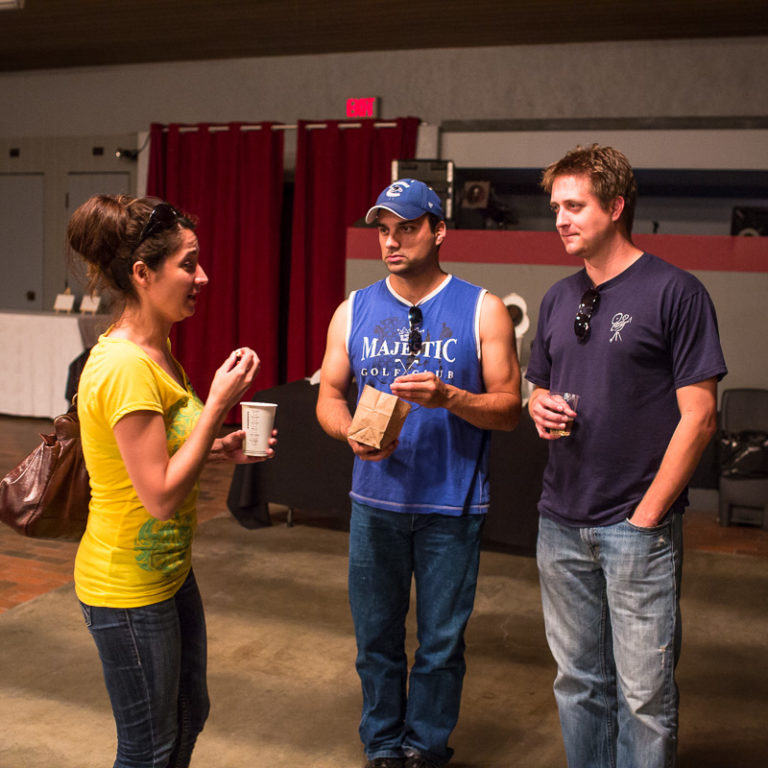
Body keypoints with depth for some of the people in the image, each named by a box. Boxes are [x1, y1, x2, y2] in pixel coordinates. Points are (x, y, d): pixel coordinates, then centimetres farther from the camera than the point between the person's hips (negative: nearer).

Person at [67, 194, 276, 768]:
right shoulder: (125, 366, -26)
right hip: (127, 588, -9)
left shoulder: (155, 349, 5)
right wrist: (218, 404, -23)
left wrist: (220, 450, 0)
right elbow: (160, 496, -26)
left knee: (188, 717, 25)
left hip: (168, 570, 9)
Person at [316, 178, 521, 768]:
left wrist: (448, 397, -22)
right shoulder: (354, 311, 6)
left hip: (451, 506, -2)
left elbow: (509, 409, -5)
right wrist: (351, 431, -13)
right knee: (376, 636, 13)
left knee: (441, 641, 9)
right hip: (376, 501, 3)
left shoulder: (482, 311, -3)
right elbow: (328, 397, 9)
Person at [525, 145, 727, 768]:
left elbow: (698, 417, -10)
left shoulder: (675, 292, -8)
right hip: (562, 524, 6)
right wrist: (542, 407, -2)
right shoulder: (559, 299, 12)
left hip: (639, 527, -6)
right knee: (578, 681, 16)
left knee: (643, 692, 2)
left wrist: (647, 514, -12)